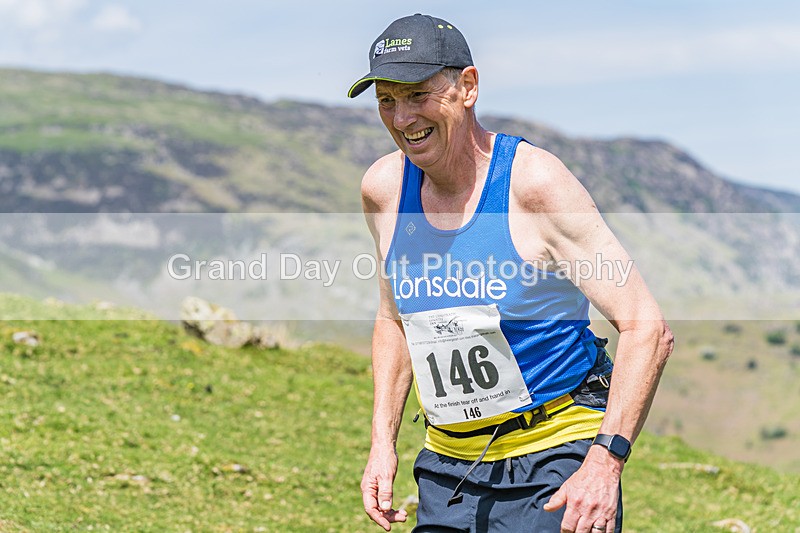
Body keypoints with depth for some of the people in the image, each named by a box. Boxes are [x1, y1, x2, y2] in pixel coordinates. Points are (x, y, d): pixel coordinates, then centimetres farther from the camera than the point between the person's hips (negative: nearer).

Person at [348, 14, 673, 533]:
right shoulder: (383, 189, 2)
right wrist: (383, 443, 10)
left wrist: (605, 463, -25)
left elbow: (648, 330, -16)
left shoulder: (533, 182, -15)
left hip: (556, 459, -5)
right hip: (448, 467, 5)